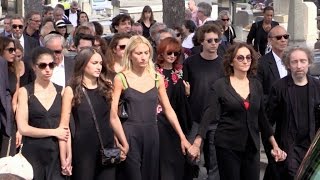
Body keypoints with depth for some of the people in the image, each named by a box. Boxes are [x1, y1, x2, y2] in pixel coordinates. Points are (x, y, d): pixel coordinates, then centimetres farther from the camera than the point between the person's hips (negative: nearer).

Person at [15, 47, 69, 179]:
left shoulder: (61, 91, 5)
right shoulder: (25, 92, -2)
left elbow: (66, 127, 3)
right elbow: (23, 128, -8)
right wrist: (54, 132, -7)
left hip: (57, 153, 2)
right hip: (33, 153, -2)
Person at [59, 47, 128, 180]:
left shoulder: (106, 88, 7)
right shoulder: (71, 90, -4)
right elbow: (64, 125, -6)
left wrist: (124, 143, 12)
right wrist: (64, 156, -12)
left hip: (107, 147, 3)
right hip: (83, 149, -3)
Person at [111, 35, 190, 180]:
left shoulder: (157, 78, 7)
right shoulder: (121, 79, -4)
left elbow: (168, 110, 9)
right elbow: (113, 114, -7)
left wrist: (182, 137, 4)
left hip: (152, 134, 4)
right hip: (129, 135, -4)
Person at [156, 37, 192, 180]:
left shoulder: (179, 72, 10)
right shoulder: (154, 72, -7)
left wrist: (187, 93, -1)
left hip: (177, 120, 5)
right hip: (160, 120, -5)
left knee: (178, 157, 7)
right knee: (164, 157, -3)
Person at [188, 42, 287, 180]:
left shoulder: (256, 85, 7)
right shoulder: (219, 85, -5)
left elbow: (262, 117, 12)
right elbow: (208, 115, -12)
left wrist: (274, 144, 10)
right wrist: (197, 144, -22)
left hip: (252, 146, 4)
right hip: (227, 146, -3)